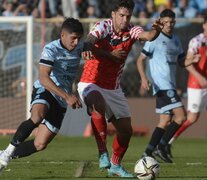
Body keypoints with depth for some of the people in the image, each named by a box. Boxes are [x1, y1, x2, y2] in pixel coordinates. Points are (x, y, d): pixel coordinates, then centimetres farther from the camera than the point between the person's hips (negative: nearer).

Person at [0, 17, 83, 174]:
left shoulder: (80, 48, 5)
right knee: (37, 117, -40)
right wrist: (68, 96, -35)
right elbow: (43, 79, -28)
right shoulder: (51, 49, -16)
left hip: (61, 102, 6)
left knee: (40, 145, -1)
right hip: (44, 91, -6)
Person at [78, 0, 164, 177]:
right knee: (98, 108, -37)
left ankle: (115, 165, 31)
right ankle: (103, 154, -28)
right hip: (91, 83, -5)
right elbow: (88, 45, -30)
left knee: (126, 130, 8)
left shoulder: (131, 31, -6)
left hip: (113, 88, 5)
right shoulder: (103, 26, -14)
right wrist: (110, 55, -38)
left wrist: (156, 30, -49)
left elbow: (148, 36, -27)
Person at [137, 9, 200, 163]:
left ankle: (148, 152, 13)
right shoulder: (155, 39, -7)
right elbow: (141, 59, -8)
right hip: (161, 85, -9)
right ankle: (161, 147, -9)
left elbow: (181, 61, 21)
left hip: (170, 85, 9)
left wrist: (192, 60, -1)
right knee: (181, 115, -16)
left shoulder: (176, 40, 15)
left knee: (166, 120, 9)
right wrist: (143, 78, -22)